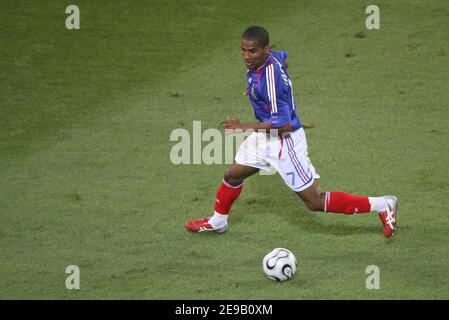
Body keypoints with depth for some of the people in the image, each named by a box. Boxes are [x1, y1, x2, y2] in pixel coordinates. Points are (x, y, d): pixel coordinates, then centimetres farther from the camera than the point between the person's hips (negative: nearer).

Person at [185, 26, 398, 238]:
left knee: (315, 203, -3)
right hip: (266, 136, 9)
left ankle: (382, 205, 3)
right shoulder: (273, 57, -6)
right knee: (232, 176, 20)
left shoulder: (270, 80, -31)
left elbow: (284, 125, -29)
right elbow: (285, 58, 21)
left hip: (285, 141, -9)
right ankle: (218, 221, 44)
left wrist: (245, 126, -27)